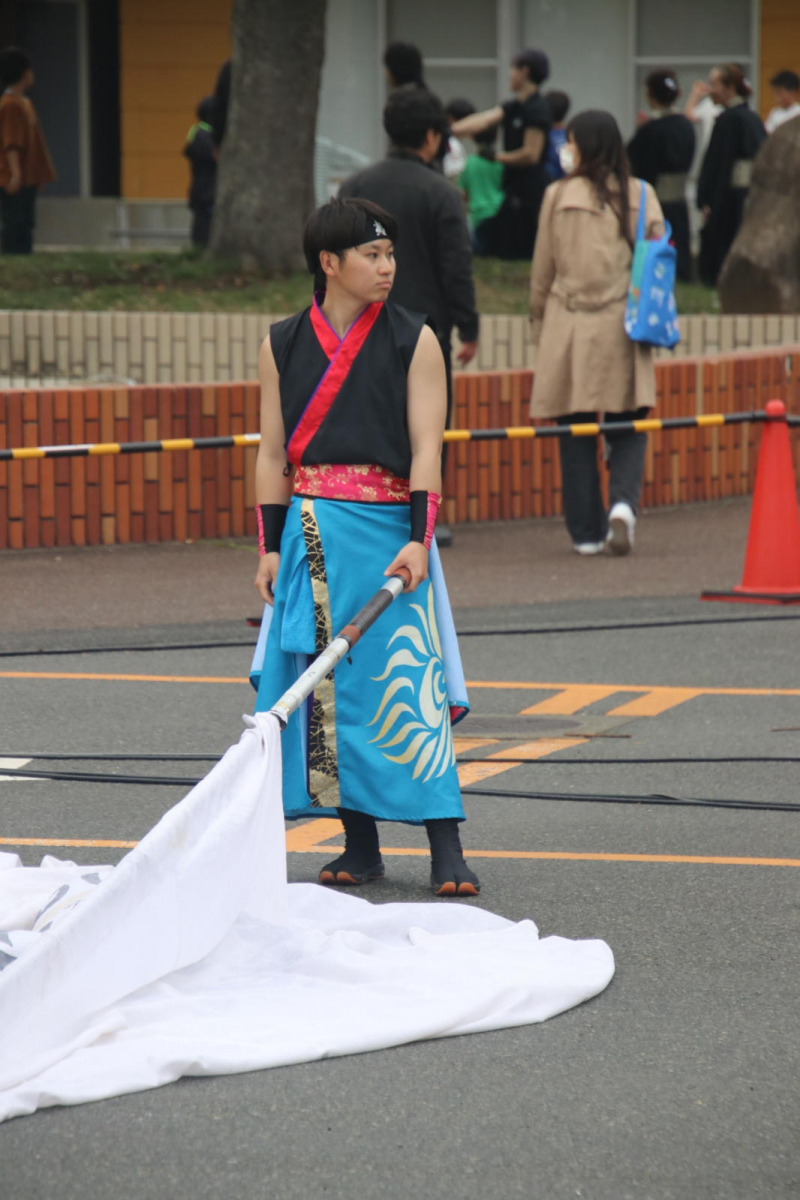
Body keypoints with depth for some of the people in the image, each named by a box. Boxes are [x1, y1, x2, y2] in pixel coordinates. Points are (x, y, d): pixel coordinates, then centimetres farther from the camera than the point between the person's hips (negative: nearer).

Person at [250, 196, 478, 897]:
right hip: (311, 532, 3)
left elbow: (426, 448, -3)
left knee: (407, 685, -8)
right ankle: (360, 847, 10)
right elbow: (274, 454, 11)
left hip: (387, 528, -3)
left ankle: (446, 851, -8)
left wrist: (418, 539, -13)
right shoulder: (283, 346, 9)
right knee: (328, 685, 2)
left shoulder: (413, 341, 3)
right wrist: (271, 546, 5)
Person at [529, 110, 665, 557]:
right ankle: (623, 503, -16)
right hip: (623, 328, 1)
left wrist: (539, 320, 15)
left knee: (576, 433, 6)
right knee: (628, 428, 8)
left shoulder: (559, 197, -3)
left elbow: (543, 269, 3)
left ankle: (587, 532, 7)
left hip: (569, 328, -1)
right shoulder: (642, 197, 1)